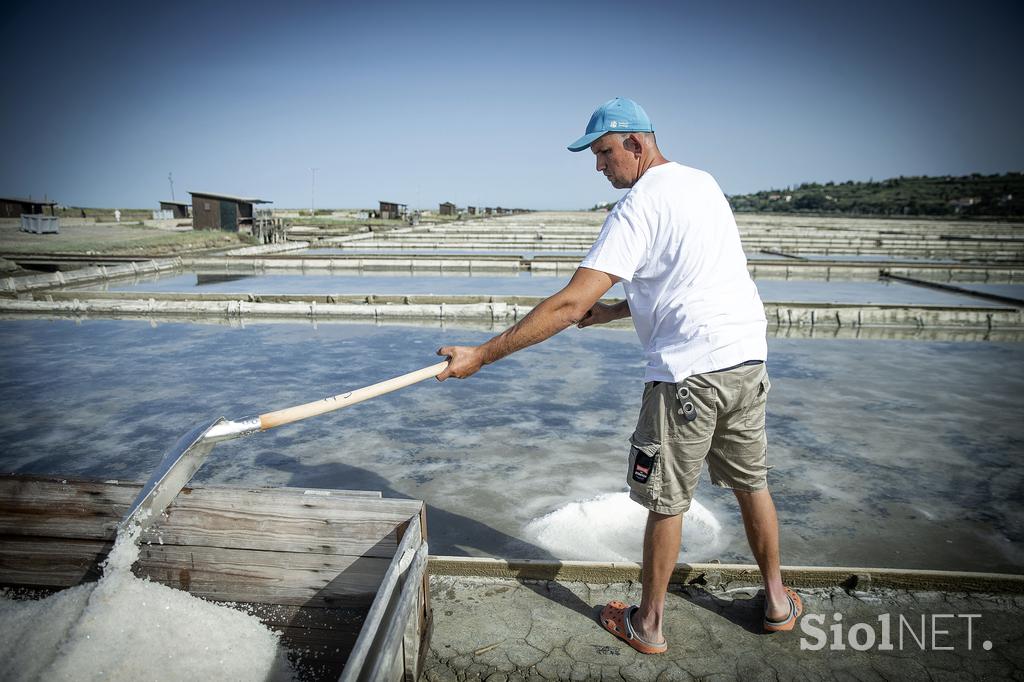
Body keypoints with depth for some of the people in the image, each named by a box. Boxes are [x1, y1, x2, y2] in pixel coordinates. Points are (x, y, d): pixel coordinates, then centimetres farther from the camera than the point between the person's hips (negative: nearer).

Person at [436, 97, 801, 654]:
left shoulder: (638, 206, -14)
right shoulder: (703, 183, 12)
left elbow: (570, 304, -23)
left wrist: (481, 355, -20)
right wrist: (614, 311, 14)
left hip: (690, 370, -8)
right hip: (748, 356, 8)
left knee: (666, 501, 7)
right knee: (752, 484, 22)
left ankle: (649, 624, 23)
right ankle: (778, 602, 38)